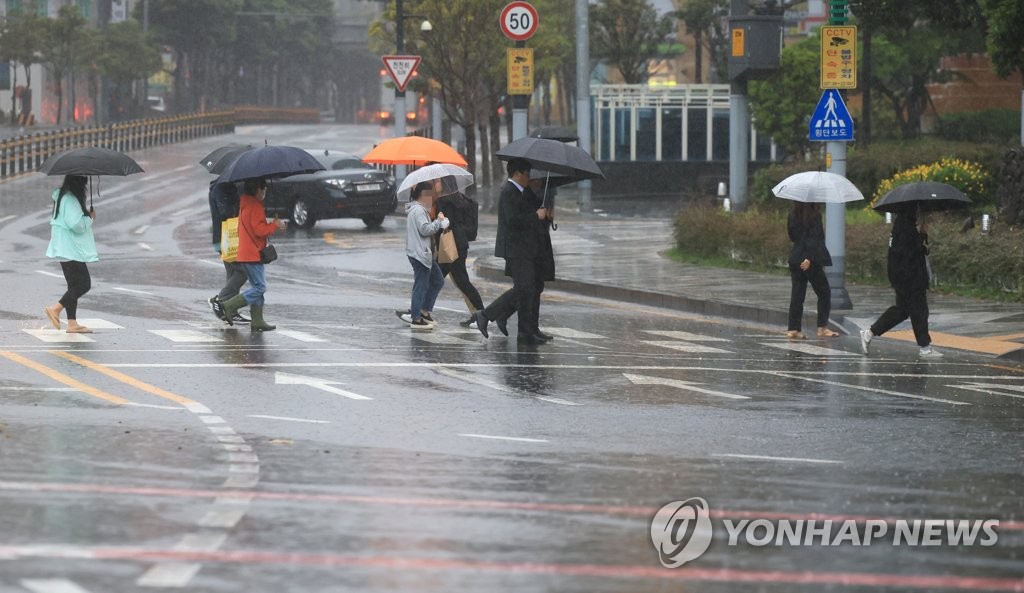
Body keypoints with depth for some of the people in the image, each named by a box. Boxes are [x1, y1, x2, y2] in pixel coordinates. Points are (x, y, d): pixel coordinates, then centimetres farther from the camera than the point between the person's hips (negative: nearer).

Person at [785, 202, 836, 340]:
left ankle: (793, 329, 3)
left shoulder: (793, 215, 6)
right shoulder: (815, 215, -11)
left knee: (797, 295, 7)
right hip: (810, 261, -6)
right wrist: (810, 258, -20)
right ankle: (822, 327, 5)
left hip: (795, 259, 6)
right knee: (824, 293, 8)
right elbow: (814, 238, -18)